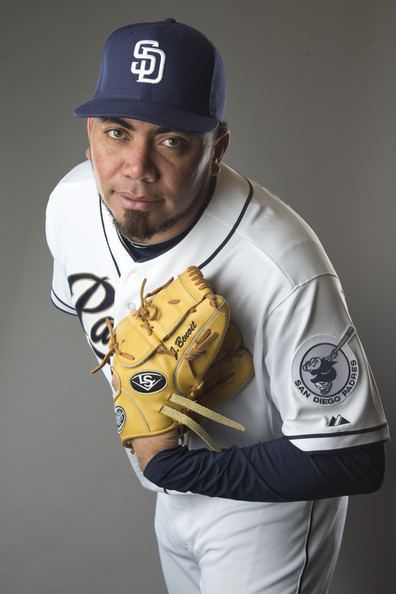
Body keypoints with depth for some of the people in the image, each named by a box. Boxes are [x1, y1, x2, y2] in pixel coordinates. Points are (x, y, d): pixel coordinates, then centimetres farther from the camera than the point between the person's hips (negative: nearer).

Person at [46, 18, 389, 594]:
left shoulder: (284, 271, -38)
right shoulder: (70, 205, -17)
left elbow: (354, 460, -31)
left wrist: (172, 467, -28)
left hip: (267, 509, -6)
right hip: (171, 495, 6)